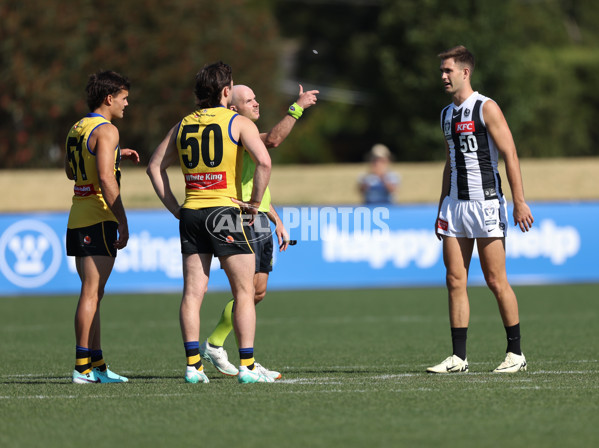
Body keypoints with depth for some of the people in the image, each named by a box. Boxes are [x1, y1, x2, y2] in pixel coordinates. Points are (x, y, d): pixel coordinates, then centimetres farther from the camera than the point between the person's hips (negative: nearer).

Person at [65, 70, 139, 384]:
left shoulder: (76, 129, 15)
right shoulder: (106, 131, -12)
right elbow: (105, 178, -20)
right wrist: (123, 222, -19)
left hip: (78, 217, 9)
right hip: (98, 218, -9)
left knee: (92, 293, 13)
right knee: (91, 293, -9)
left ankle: (96, 364, 15)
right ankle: (83, 367, -11)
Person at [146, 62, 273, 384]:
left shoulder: (182, 126, 13)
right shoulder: (238, 123, -2)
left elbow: (155, 167, 17)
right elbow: (263, 162, -16)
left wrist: (174, 207, 15)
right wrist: (255, 202, -5)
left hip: (190, 213, 5)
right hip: (225, 211, -5)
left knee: (192, 293, 3)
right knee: (244, 292, 1)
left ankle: (193, 365, -2)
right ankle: (247, 366, -4)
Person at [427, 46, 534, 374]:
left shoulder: (486, 108, -7)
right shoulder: (447, 114, 15)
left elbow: (510, 155, -11)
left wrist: (519, 202, -17)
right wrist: (442, 208, 20)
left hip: (486, 203, -7)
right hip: (455, 203, 7)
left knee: (496, 281, -4)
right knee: (455, 281, 1)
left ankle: (516, 353, 5)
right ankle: (458, 357, 2)